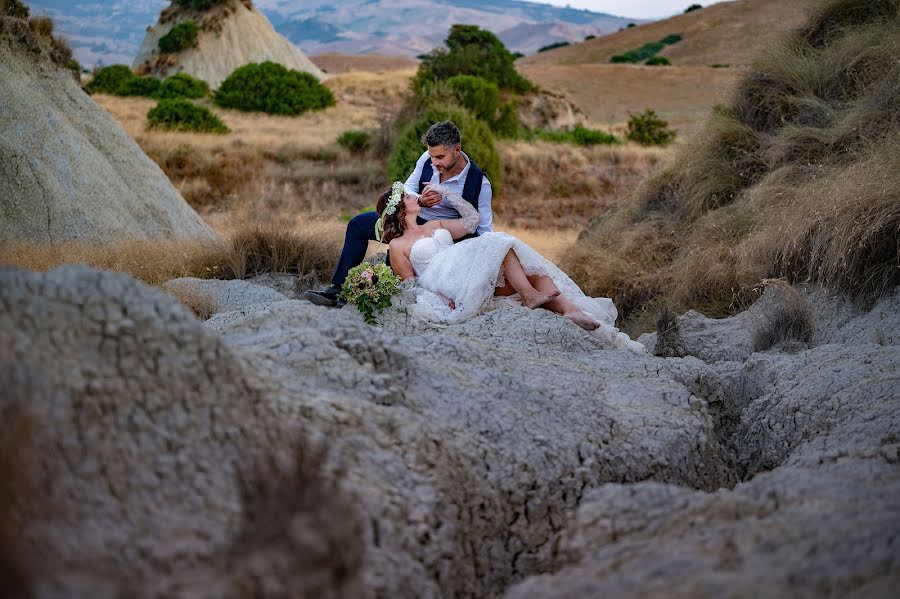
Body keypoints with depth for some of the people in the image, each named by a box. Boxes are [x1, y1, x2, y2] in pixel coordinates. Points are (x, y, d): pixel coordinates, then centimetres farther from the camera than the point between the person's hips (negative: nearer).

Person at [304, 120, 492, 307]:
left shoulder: (480, 183, -23)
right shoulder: (428, 158, -10)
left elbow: (484, 228, -16)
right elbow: (406, 190, -1)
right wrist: (421, 201, -25)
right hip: (412, 218, 6)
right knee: (358, 224, 0)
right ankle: (337, 289, -1)